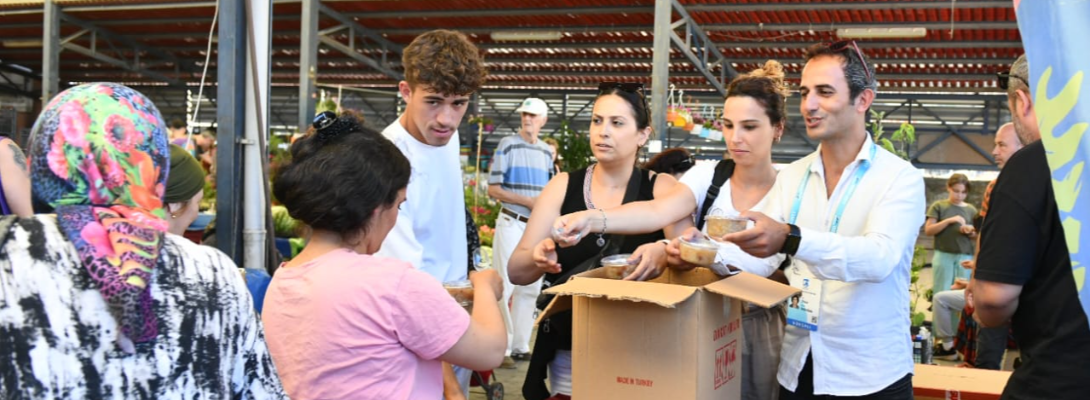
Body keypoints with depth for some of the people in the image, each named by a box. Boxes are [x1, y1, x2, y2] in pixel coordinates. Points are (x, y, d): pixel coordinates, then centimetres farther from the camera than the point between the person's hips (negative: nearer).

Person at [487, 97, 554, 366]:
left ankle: (520, 346, 17)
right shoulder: (507, 146, -4)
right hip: (512, 224, -6)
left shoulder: (546, 152, 13)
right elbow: (493, 189, -8)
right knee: (503, 287, -7)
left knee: (530, 289, 9)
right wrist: (528, 201, -16)